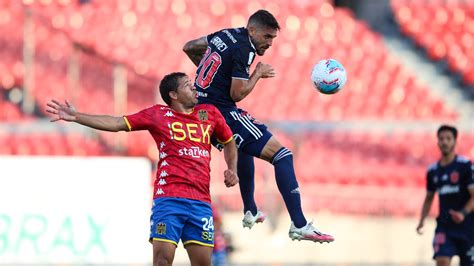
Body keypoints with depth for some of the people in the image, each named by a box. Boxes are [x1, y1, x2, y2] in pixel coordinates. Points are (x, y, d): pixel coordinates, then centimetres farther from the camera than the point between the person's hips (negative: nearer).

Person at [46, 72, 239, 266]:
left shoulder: (210, 113, 15)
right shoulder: (158, 114, 6)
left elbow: (229, 142, 31)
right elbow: (116, 124, 3)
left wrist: (232, 170, 14)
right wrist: (76, 117, -5)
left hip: (200, 201, 3)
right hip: (168, 198, -3)